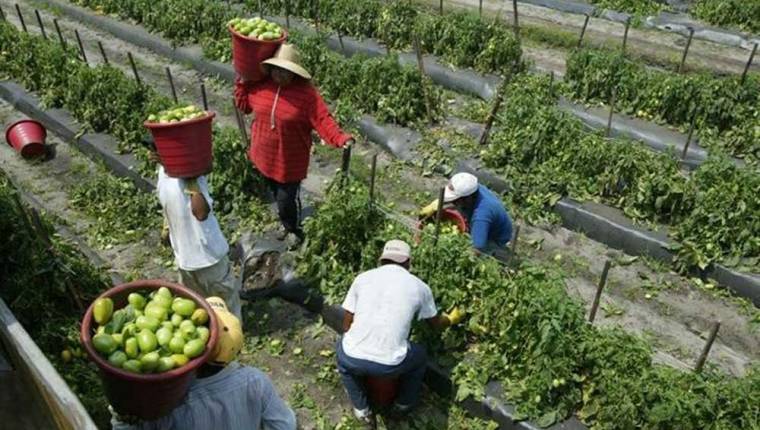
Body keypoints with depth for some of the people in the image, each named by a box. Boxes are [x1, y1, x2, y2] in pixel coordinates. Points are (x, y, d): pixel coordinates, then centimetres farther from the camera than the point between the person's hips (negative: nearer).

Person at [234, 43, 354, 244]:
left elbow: (323, 121, -21)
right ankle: (287, 226, 49)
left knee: (287, 200, 1)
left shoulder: (307, 94, -19)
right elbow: (243, 104, 13)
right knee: (277, 194, 24)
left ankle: (295, 232, 30)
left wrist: (341, 139, -35)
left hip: (290, 162, -5)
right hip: (265, 157, 5)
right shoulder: (259, 86, -4)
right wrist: (242, 81, 2)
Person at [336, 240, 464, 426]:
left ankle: (361, 409, 37)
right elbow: (437, 323, 29)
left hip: (353, 359, 1)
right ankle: (404, 404, 48)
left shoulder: (362, 278, 12)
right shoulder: (419, 286, 11)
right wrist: (452, 319, 53)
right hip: (390, 365, -1)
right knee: (420, 354, 32)